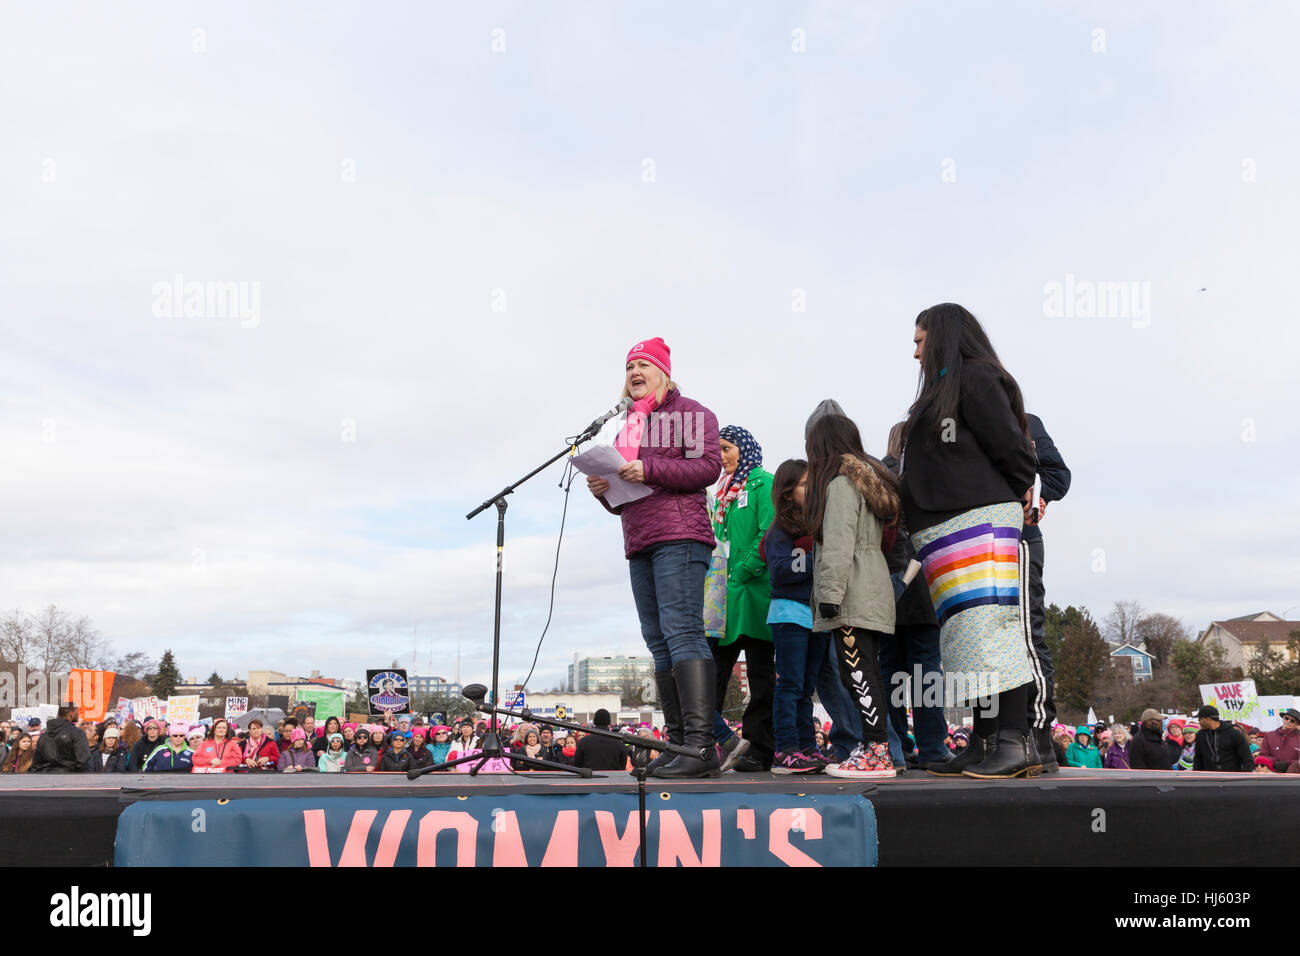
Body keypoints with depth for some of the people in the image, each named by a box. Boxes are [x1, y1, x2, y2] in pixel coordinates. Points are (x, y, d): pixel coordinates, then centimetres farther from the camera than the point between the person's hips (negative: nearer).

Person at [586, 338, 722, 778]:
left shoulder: (690, 413, 6)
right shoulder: (628, 426, 27)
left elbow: (708, 464, -10)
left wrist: (649, 470, -16)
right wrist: (603, 489, 5)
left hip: (680, 535, -8)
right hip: (639, 544, 8)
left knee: (682, 630, -18)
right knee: (659, 641, 3)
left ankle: (701, 744, -22)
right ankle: (678, 744, 4)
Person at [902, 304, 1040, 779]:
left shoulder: (975, 378, -2)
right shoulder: (942, 390, 27)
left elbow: (1012, 450, -9)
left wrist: (1016, 498, 3)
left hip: (978, 521, -9)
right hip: (944, 534, 9)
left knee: (991, 629, -14)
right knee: (969, 640, 5)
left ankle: (1015, 742, -14)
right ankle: (984, 745, 7)